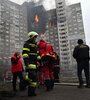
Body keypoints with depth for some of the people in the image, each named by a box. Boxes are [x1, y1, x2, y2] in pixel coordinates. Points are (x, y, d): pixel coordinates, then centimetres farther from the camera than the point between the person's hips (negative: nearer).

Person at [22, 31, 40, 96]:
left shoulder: (35, 44, 25)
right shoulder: (27, 43, -2)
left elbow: (37, 54, 26)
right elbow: (24, 53, -13)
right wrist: (26, 61, -22)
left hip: (34, 62, 9)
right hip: (30, 62, -9)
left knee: (34, 77, 5)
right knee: (32, 75, -19)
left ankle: (31, 92, 11)